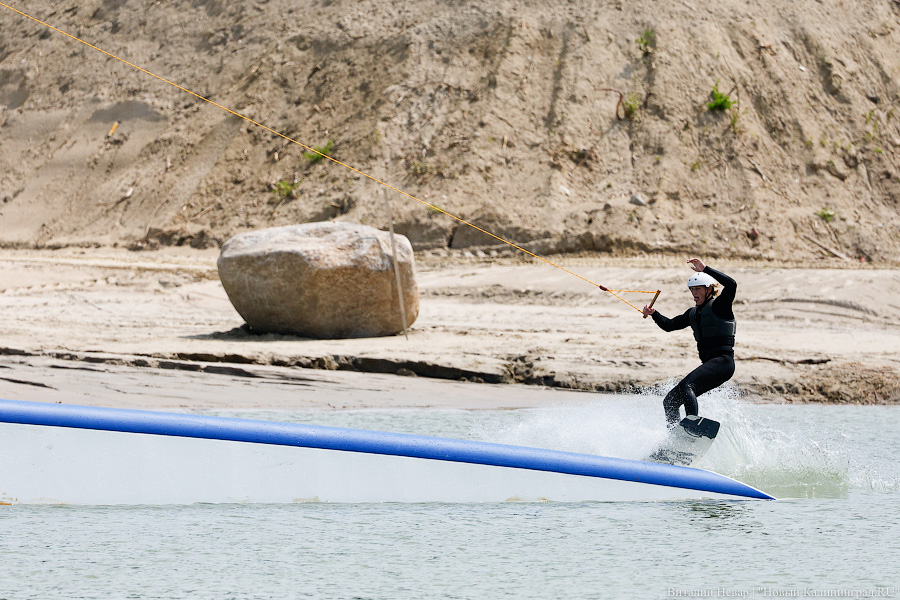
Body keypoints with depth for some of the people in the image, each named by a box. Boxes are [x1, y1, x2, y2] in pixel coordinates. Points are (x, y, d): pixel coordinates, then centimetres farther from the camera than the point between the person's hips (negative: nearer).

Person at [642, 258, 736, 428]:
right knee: (670, 401, 5)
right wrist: (653, 314, 1)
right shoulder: (693, 313, 20)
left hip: (723, 362, -9)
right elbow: (669, 325, 19)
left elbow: (731, 285, -20)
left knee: (686, 385, -31)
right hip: (709, 364, 9)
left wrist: (705, 269, -20)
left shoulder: (719, 306, -3)